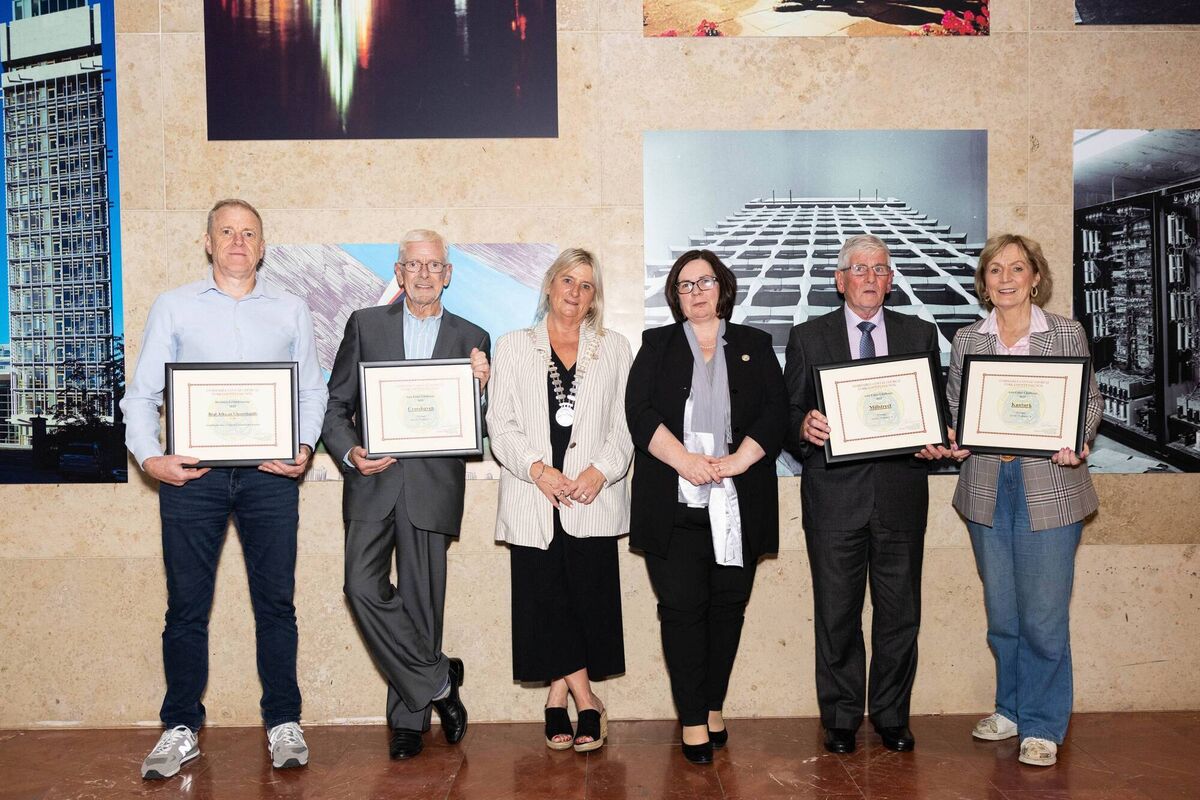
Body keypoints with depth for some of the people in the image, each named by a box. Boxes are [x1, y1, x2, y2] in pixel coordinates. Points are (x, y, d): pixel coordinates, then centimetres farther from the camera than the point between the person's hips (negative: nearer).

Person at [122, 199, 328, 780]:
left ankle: (284, 725, 15)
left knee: (276, 601, 4)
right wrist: (148, 456, -10)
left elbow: (312, 391, 11)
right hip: (190, 471, 0)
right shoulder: (173, 307, 9)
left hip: (270, 473, 1)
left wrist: (305, 447, -6)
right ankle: (181, 730, 16)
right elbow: (142, 392, 6)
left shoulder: (291, 311, 12)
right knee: (186, 605, 4)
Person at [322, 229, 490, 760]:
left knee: (421, 601, 2)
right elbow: (334, 403, 9)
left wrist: (482, 387, -11)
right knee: (363, 587, -12)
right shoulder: (365, 324, 9)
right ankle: (437, 682, 5)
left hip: (433, 485, 0)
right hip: (373, 482, 1)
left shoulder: (471, 338, 10)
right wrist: (349, 452, -9)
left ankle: (409, 719, 17)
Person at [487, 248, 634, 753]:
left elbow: (626, 424, 7)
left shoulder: (614, 348, 14)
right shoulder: (513, 348, 12)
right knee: (544, 599, -3)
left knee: (589, 598, -4)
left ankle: (559, 697, 11)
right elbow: (500, 423, 4)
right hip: (533, 498, 0)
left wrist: (600, 471, -9)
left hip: (593, 498, 0)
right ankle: (586, 700, 9)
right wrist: (537, 468, -11)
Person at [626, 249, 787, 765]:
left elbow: (776, 411, 3)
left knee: (728, 605, 5)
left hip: (738, 503, 2)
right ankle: (694, 721, 2)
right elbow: (639, 411, -1)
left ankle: (714, 705, 18)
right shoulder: (657, 345, 12)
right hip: (674, 503, -1)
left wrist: (738, 460, -11)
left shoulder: (754, 346, 15)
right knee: (682, 607, -3)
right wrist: (686, 461, -14)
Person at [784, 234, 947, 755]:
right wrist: (803, 427, -18)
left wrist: (936, 442, -9)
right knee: (836, 614, 5)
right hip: (834, 493, -1)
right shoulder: (808, 337, 7)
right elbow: (787, 414, 3)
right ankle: (841, 718, 19)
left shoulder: (920, 335, 11)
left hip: (901, 492, 2)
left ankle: (892, 716, 23)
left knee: (900, 612, 8)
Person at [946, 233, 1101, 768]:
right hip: (987, 488, 3)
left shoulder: (1067, 334, 1)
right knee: (1001, 613, 13)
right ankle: (1010, 709, 30)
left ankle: (1043, 726, 14)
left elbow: (1090, 401, 3)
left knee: (1044, 615, -1)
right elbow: (953, 407, 11)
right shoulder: (966, 340, 7)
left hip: (1049, 488, -3)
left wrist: (1078, 444, -14)